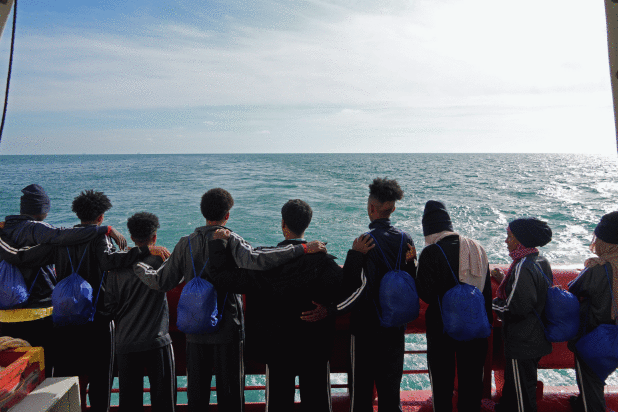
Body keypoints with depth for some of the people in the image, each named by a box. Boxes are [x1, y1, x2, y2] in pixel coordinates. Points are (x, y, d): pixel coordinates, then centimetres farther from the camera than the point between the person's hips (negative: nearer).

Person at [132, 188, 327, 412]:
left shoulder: (186, 244, 1)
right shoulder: (230, 240, -11)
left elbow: (161, 281, 2)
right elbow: (256, 260, -30)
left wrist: (137, 265, 22)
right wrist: (303, 248, -30)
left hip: (195, 330, 3)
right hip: (227, 329, -3)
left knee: (197, 393, 17)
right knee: (230, 392, 10)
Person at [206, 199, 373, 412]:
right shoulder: (320, 259, -18)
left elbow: (222, 277, -14)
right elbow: (342, 289, -29)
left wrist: (218, 243, -1)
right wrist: (355, 256, -21)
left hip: (276, 346, 1)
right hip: (314, 347, 0)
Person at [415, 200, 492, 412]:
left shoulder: (430, 253, -17)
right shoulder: (477, 248, 1)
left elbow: (425, 294, -19)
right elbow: (488, 291, 6)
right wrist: (486, 322, 15)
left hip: (442, 326, -5)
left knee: (442, 381, 10)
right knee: (471, 381, 18)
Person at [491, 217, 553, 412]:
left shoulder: (523, 267, -25)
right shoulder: (542, 262, 3)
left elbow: (515, 309, -27)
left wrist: (491, 303, -11)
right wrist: (505, 280, 10)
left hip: (521, 342, -9)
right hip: (538, 338, 9)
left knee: (521, 391, 7)